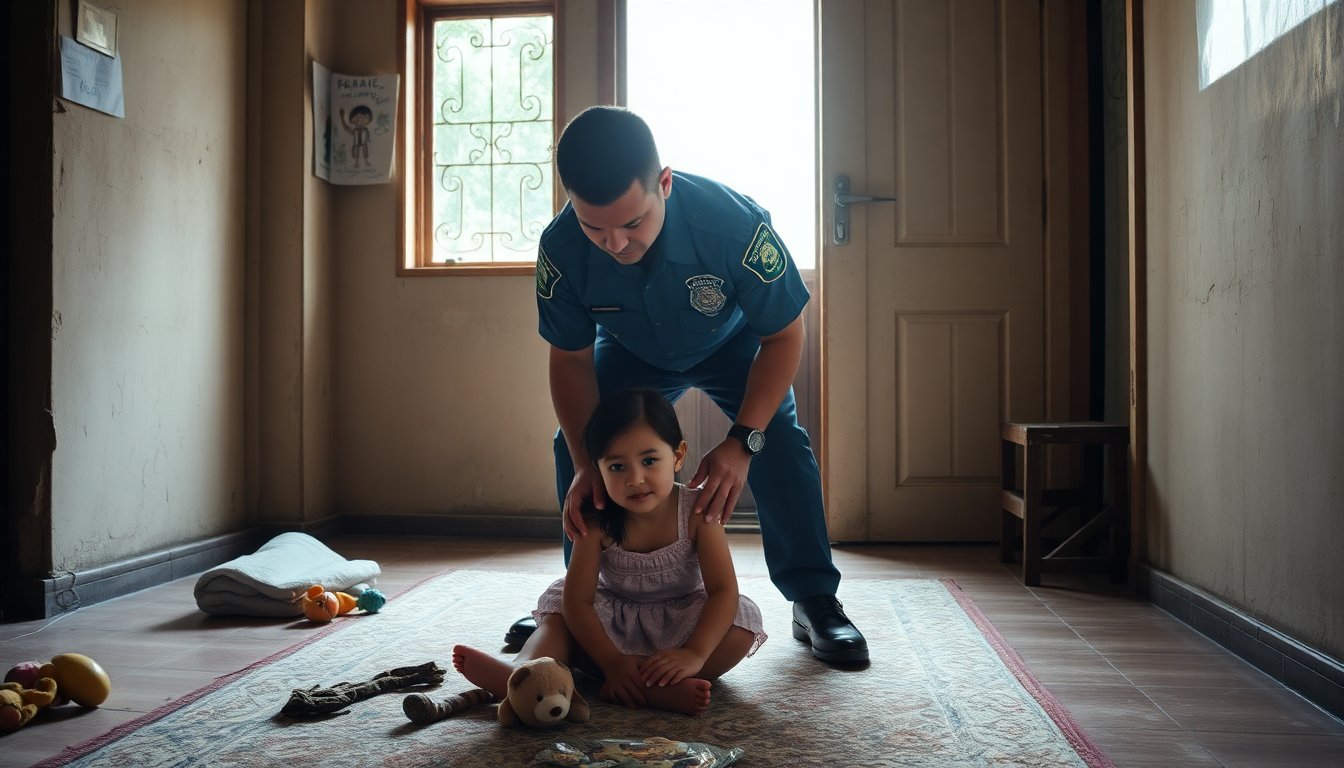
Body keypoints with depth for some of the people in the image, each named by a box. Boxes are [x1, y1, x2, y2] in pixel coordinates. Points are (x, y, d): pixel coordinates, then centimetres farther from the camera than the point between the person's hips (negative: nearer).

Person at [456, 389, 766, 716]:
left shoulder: (696, 511, -20)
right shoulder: (598, 521, -18)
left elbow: (723, 591, -25)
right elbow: (578, 599, -21)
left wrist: (695, 654, -40)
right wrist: (612, 662, -33)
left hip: (680, 623, -1)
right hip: (615, 621, 2)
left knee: (744, 619, -27)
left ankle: (660, 687, -43)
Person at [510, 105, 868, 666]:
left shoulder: (732, 223, -42)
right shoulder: (561, 248, -34)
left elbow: (784, 335, -28)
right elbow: (571, 359, -19)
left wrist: (742, 441, -39)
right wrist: (585, 463, -30)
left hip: (733, 345, -2)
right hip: (632, 352, 3)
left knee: (779, 443, -21)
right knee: (572, 447, -9)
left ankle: (816, 602, -6)